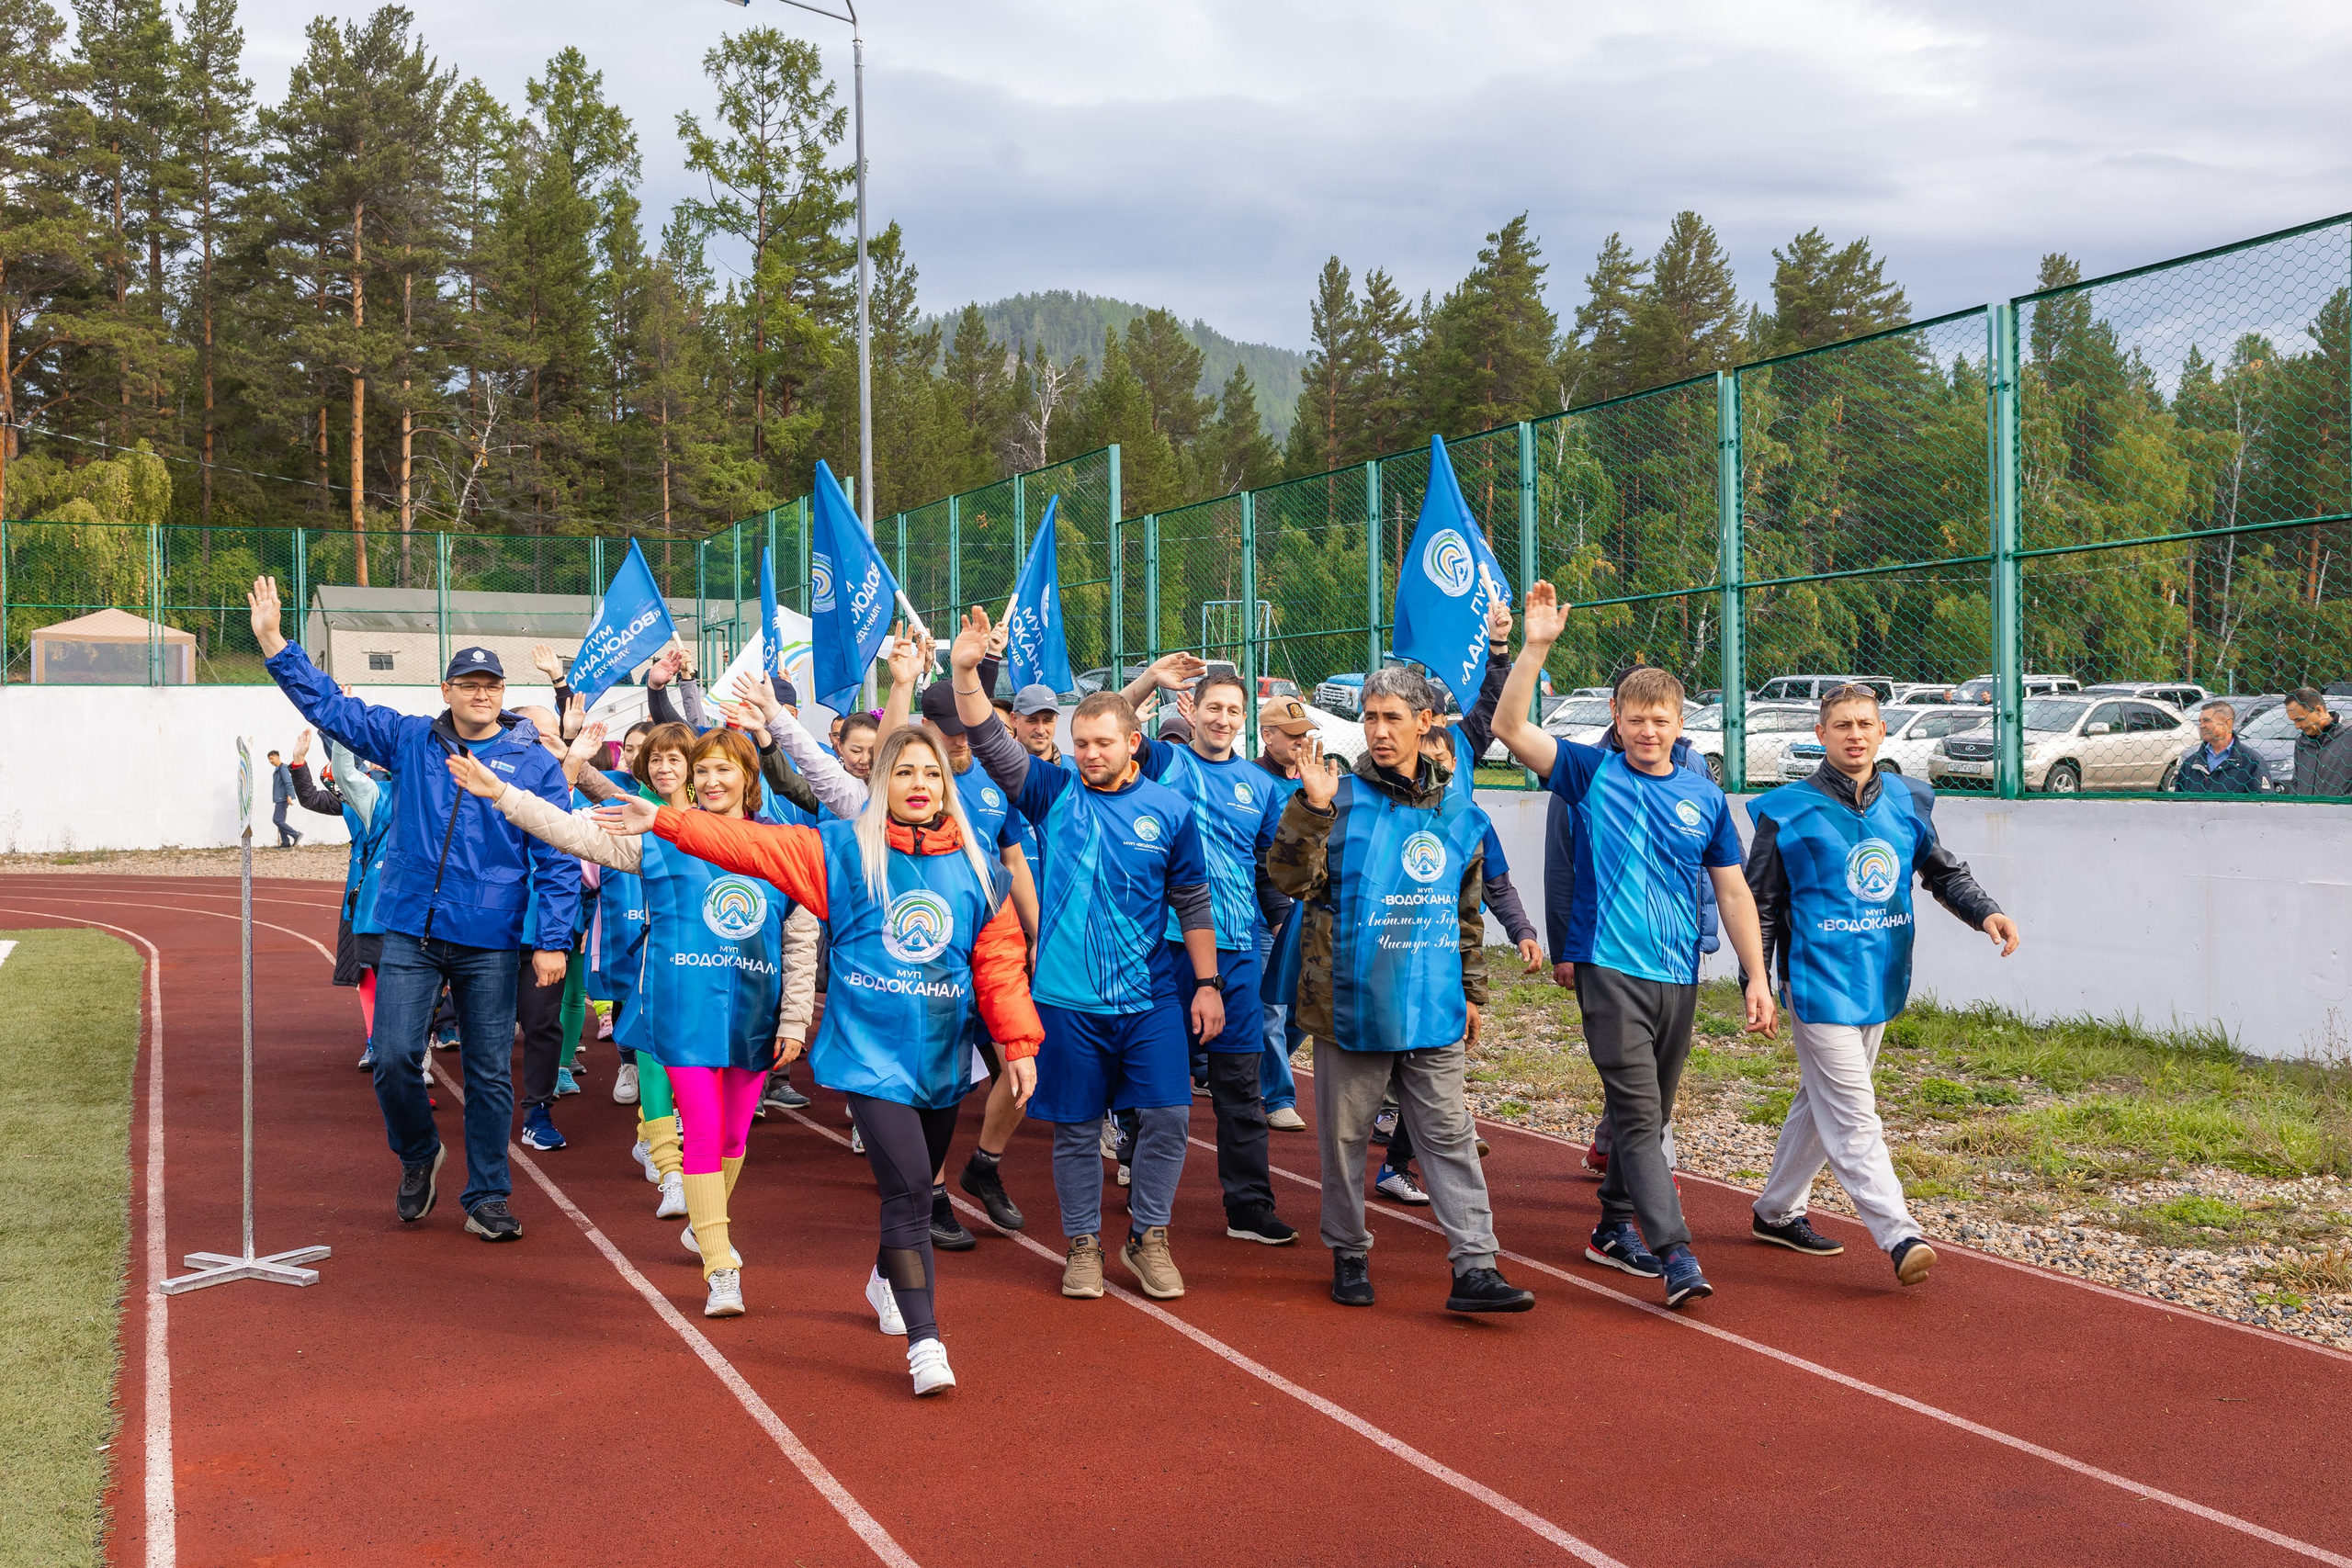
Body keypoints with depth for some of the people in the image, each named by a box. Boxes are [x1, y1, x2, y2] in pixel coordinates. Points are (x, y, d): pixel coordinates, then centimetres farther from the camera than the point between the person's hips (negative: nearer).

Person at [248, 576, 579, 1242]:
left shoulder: (534, 762, 0)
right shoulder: (409, 740, 7)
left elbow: (558, 857, -1)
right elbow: (328, 705, 12)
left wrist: (552, 940, -6)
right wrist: (274, 641, 4)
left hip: (491, 943, -1)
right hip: (410, 936, 2)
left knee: (491, 1073, 4)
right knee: (394, 1056, -3)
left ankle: (486, 1198, 18)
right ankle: (418, 1156, 26)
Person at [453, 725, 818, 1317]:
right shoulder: (663, 837, 1)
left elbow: (802, 944, 7)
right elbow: (578, 832, -3)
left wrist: (794, 1020, 4)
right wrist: (501, 794, -10)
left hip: (753, 1016, 2)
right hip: (685, 1010, -2)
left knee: (733, 1136, 15)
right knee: (702, 1135, -6)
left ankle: (706, 1226, 40)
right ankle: (721, 1271, -1)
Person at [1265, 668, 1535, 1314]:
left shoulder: (1460, 816, 10)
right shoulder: (1340, 800, -2)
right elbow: (1290, 878, -13)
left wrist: (1472, 990, 19)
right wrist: (1311, 806, -23)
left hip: (1434, 1014, 3)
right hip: (1351, 1006, -2)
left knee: (1450, 1138, 1)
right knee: (1345, 1134, 8)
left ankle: (1474, 1267, 2)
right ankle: (1349, 1255, 24)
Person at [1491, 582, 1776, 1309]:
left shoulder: (1705, 798, 8)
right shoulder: (1591, 774, 0)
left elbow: (1733, 892, 11)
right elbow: (1510, 728, -10)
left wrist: (1757, 977, 6)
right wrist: (1536, 647, -19)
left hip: (1678, 976, 4)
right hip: (1609, 969, -4)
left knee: (1650, 1114, 14)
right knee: (1636, 1111, -12)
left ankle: (1614, 1227, 31)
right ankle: (1674, 1253, -15)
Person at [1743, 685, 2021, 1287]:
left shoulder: (1908, 802, 7)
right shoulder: (1788, 812, -6)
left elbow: (1944, 872, 15)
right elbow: (1760, 906, -3)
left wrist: (1984, 912, -6)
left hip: (1881, 982, 6)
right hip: (1820, 982, -6)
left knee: (1823, 1101, 16)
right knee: (1852, 1115, -10)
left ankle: (1777, 1211, 30)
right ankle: (1900, 1238, -13)